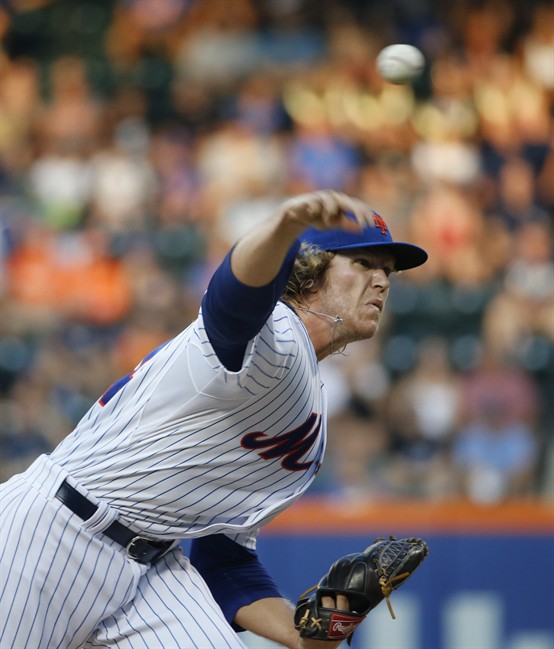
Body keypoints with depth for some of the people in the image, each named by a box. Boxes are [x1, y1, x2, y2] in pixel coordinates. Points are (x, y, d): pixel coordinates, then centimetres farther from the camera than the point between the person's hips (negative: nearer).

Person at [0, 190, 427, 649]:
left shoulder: (311, 426, 14)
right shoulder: (274, 333, -13)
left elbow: (227, 559, 14)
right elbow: (237, 291, -39)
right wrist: (287, 224, -61)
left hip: (154, 567, 8)